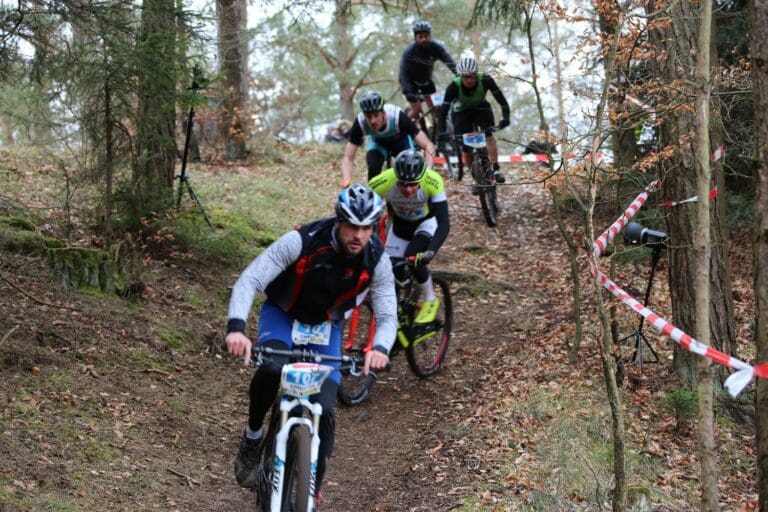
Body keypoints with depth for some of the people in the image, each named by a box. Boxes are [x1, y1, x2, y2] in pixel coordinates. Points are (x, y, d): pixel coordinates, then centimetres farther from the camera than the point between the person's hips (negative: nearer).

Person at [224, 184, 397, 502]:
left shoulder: (377, 260, -21)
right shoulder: (302, 241, -31)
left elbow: (387, 316, -20)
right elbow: (249, 281, -32)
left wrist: (380, 348, -44)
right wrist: (236, 327, -49)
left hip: (325, 327, 2)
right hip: (282, 315, -2)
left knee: (324, 409, -14)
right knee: (272, 369, -35)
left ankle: (311, 492, 4)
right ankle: (253, 437, -6)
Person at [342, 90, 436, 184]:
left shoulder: (397, 116, -39)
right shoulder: (360, 122, -35)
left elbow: (428, 145, -38)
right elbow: (348, 158, -29)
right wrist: (346, 182, -48)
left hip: (400, 140, 0)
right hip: (378, 142, 0)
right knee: (373, 169, -29)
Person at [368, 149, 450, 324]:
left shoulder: (433, 182, -39)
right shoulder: (382, 183, -37)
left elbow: (444, 223, -39)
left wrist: (430, 251, -53)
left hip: (427, 221, -2)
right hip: (401, 223, 2)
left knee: (414, 259, -24)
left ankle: (431, 300, 2)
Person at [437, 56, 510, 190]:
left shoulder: (485, 80, -31)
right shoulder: (454, 86, -33)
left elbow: (501, 100, -30)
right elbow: (443, 112, -31)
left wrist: (505, 118, -46)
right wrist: (442, 132, -44)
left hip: (481, 108, 0)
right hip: (462, 112, 0)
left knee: (488, 134, -25)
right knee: (466, 148, -8)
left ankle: (496, 169, -21)